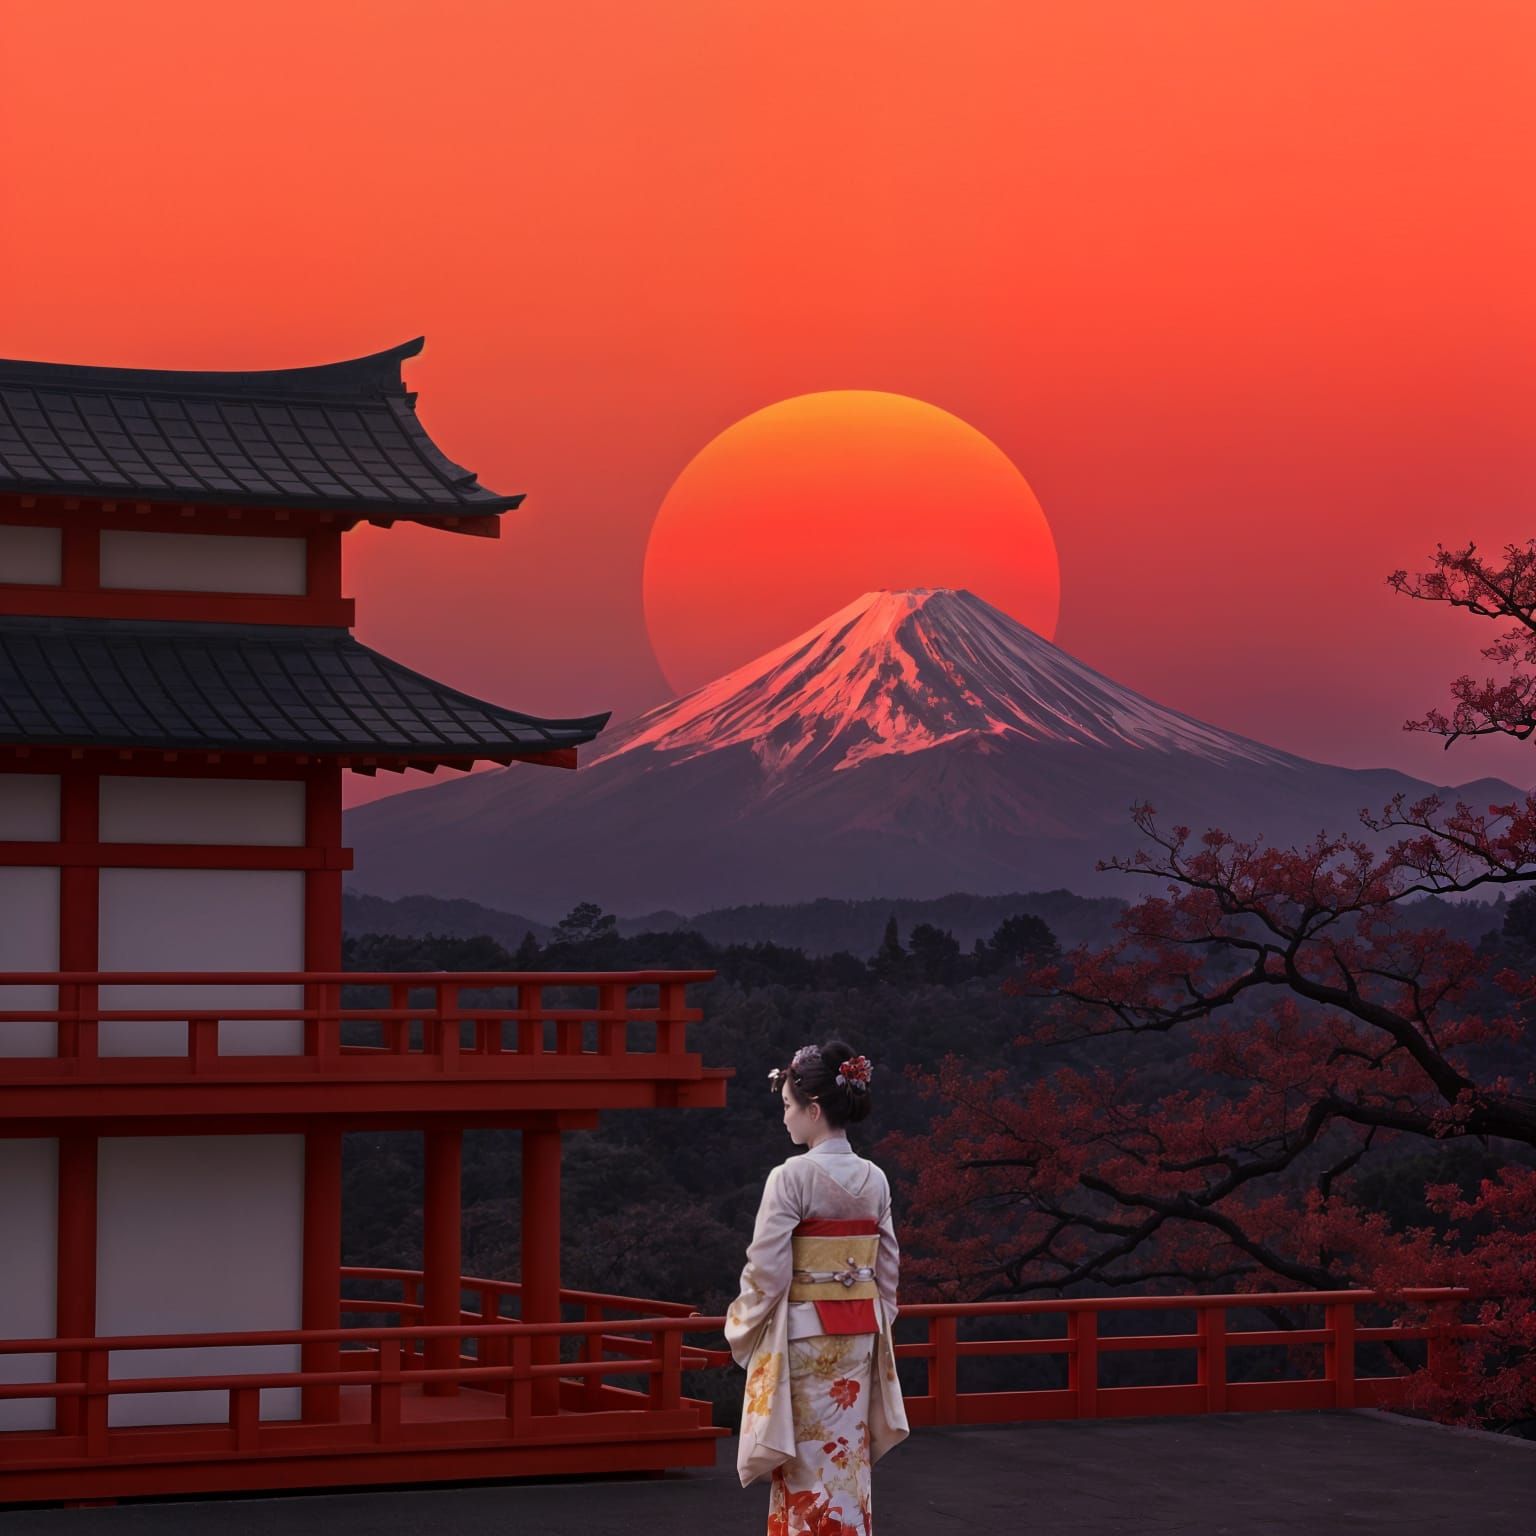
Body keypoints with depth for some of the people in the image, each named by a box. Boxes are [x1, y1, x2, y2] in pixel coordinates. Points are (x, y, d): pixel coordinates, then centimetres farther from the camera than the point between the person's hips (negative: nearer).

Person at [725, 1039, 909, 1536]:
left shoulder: (792, 1177, -15)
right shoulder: (874, 1179, 4)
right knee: (849, 1463, 11)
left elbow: (767, 1273, -15)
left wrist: (741, 1326, 0)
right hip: (859, 1337, 6)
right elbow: (888, 1270, 10)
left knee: (810, 1469, 0)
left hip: (802, 1340, -6)